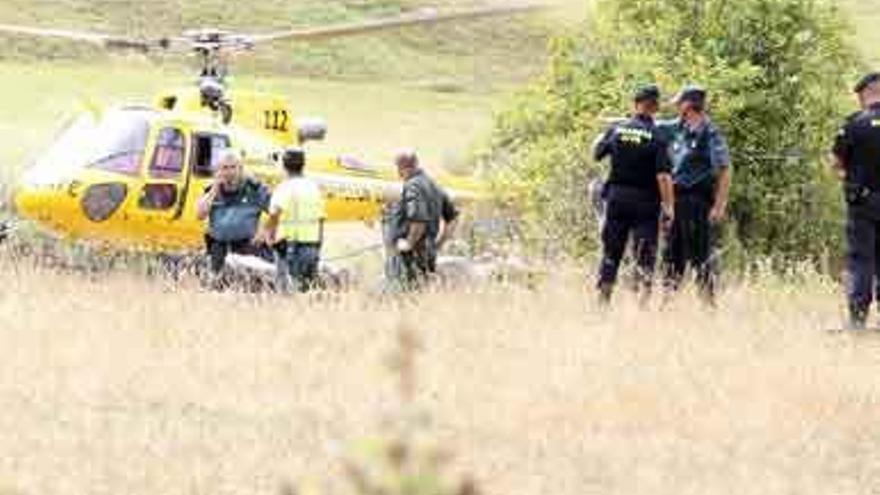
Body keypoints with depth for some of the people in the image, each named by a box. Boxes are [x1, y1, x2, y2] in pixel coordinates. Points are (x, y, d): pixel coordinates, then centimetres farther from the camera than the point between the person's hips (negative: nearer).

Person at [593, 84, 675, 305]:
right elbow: (663, 176, -17)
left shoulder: (616, 130, -1)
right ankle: (644, 303, -9)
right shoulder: (656, 137, -12)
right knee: (645, 255, 0)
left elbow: (596, 154, 13)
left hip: (617, 198, 3)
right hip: (645, 202, -3)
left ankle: (603, 300, 16)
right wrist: (669, 207, -13)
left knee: (611, 253, 13)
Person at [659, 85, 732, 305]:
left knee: (701, 255, -6)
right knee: (672, 254, 12)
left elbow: (724, 172, -14)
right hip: (676, 199, 8)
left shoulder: (711, 135, -11)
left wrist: (719, 206, -19)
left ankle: (709, 302, -2)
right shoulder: (676, 129, 10)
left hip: (697, 201, -8)